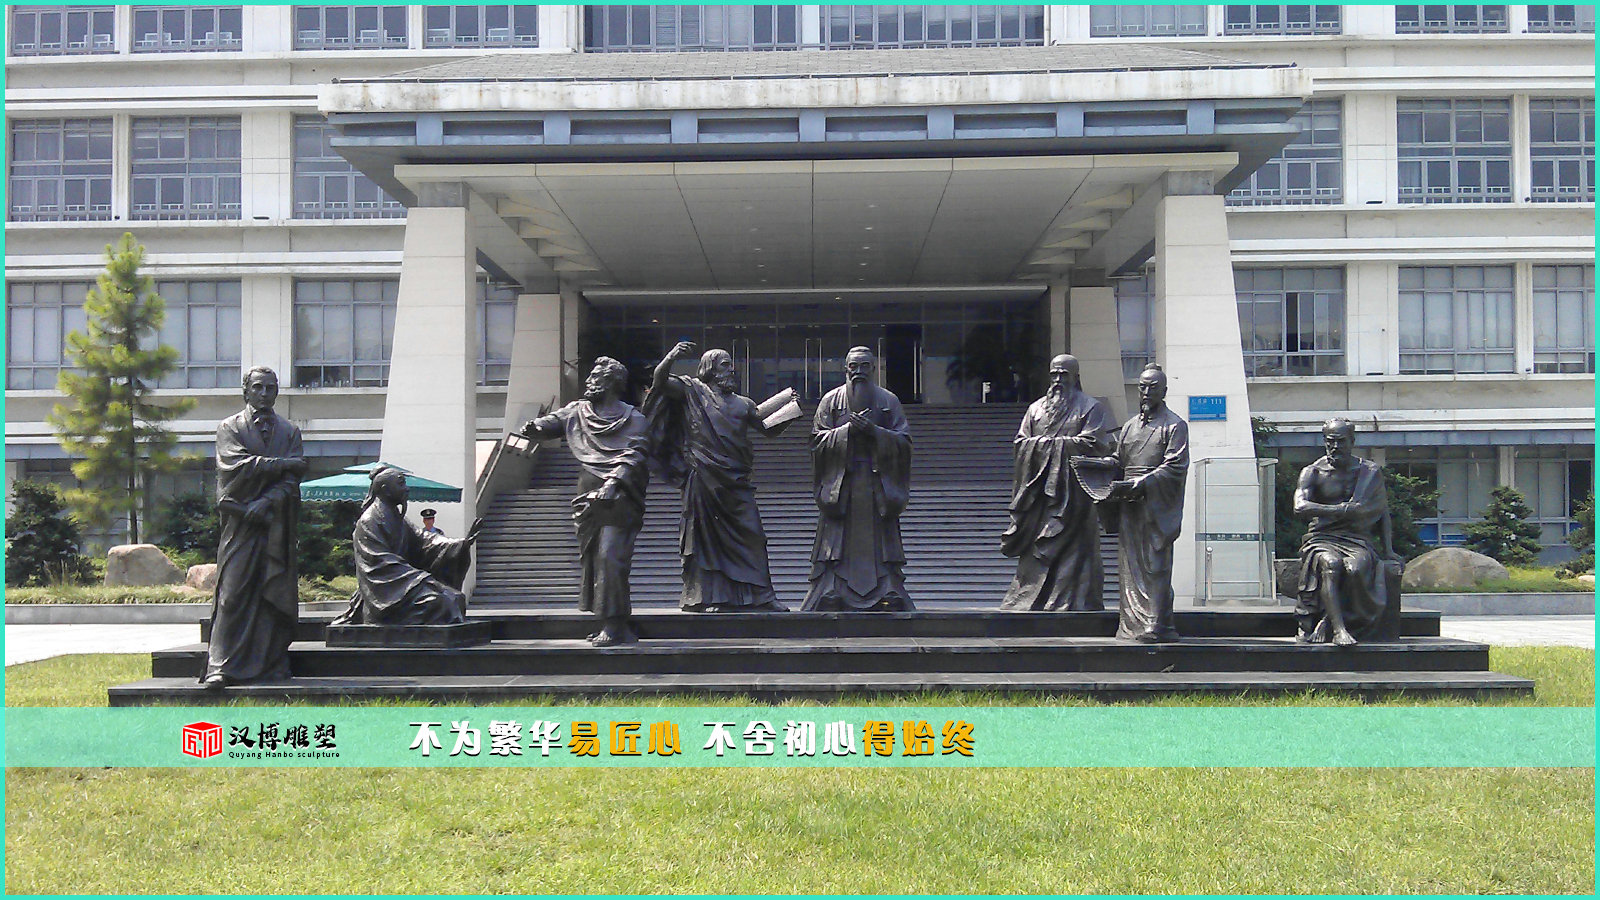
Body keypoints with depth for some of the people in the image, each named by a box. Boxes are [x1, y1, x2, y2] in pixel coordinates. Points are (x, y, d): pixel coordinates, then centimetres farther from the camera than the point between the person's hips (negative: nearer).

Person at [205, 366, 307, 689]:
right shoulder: (229, 428, 8)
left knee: (274, 595, 2)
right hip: (241, 524, -2)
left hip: (278, 526, 3)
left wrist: (267, 502, -12)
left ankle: (272, 665, 7)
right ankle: (221, 666, -10)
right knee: (233, 594, -9)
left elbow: (292, 479, 3)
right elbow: (239, 465, -9)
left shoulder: (289, 431, 15)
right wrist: (282, 464, -6)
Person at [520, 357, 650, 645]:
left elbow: (633, 457, -8)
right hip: (588, 497, 6)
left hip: (619, 499, -6)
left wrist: (614, 482, -23)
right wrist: (534, 427, -17)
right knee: (592, 559, 7)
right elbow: (553, 422, 6)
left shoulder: (633, 419, 2)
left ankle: (614, 624, -14)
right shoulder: (577, 411, 18)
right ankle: (612, 624, 13)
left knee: (610, 557, -16)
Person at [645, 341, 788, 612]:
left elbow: (770, 428, 23)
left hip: (736, 481, 4)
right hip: (705, 478, -4)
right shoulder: (692, 391, 8)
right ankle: (710, 598, 3)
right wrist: (672, 356, -21)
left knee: (751, 535, -1)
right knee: (708, 536, -2)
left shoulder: (743, 404, 20)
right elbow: (661, 380, -3)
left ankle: (761, 595, 4)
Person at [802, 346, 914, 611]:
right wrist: (848, 430, -13)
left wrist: (874, 430, -13)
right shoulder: (831, 400, 8)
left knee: (881, 545, -2)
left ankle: (890, 600, 0)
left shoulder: (888, 401, 9)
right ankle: (830, 600, -1)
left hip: (878, 487, 0)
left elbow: (904, 441, 2)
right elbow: (818, 440, 0)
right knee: (838, 545, -4)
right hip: (840, 485, 0)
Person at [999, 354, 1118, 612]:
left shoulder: (1091, 407, 5)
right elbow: (1020, 443, 12)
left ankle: (1072, 599, -4)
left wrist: (1052, 443, -6)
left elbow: (1091, 444, -7)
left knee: (1072, 546, -6)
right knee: (1035, 548, 0)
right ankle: (1029, 601, 2)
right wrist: (1046, 444, -7)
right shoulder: (1037, 407, 18)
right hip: (1039, 489, 4)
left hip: (1072, 487, -4)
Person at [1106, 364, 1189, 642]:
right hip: (1129, 509, 6)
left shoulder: (1175, 425, 1)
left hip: (1157, 508, -6)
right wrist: (1113, 486, 2)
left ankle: (1158, 627, -7)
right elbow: (1118, 463, 22)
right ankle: (1131, 626, 7)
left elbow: (1175, 468, -9)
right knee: (1130, 567, 4)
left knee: (1155, 567, -8)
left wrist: (1139, 485, -17)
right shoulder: (1130, 426, 21)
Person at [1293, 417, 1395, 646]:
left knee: (1357, 567, -35)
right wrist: (1341, 509, -17)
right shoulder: (1313, 472, 7)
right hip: (1322, 539, -1)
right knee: (1330, 563, -37)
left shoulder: (1371, 471, 13)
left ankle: (1326, 627, -27)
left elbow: (1383, 511, 21)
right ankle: (1339, 629, -43)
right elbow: (1300, 507, -10)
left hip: (1359, 540, 1)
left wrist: (1388, 549, 12)